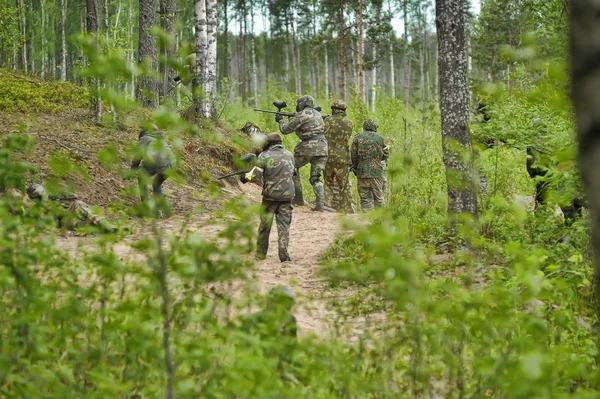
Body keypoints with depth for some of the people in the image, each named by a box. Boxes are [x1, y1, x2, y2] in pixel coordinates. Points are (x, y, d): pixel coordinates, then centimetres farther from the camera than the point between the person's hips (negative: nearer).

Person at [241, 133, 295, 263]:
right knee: (284, 225, 4)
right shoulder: (289, 155, 7)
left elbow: (255, 174, -11)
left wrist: (245, 177, 7)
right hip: (287, 194, 2)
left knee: (265, 225, 10)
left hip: (271, 195, -2)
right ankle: (283, 254, -7)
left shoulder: (265, 156, -7)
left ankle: (260, 254, 17)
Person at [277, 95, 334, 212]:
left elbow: (285, 130, 1)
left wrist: (280, 120, 20)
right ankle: (320, 203, -7)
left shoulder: (302, 115, -5)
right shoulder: (317, 114, 18)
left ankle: (298, 197, 13)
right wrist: (293, 119, 32)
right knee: (315, 178, 10)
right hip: (322, 147, 7)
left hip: (309, 147, -7)